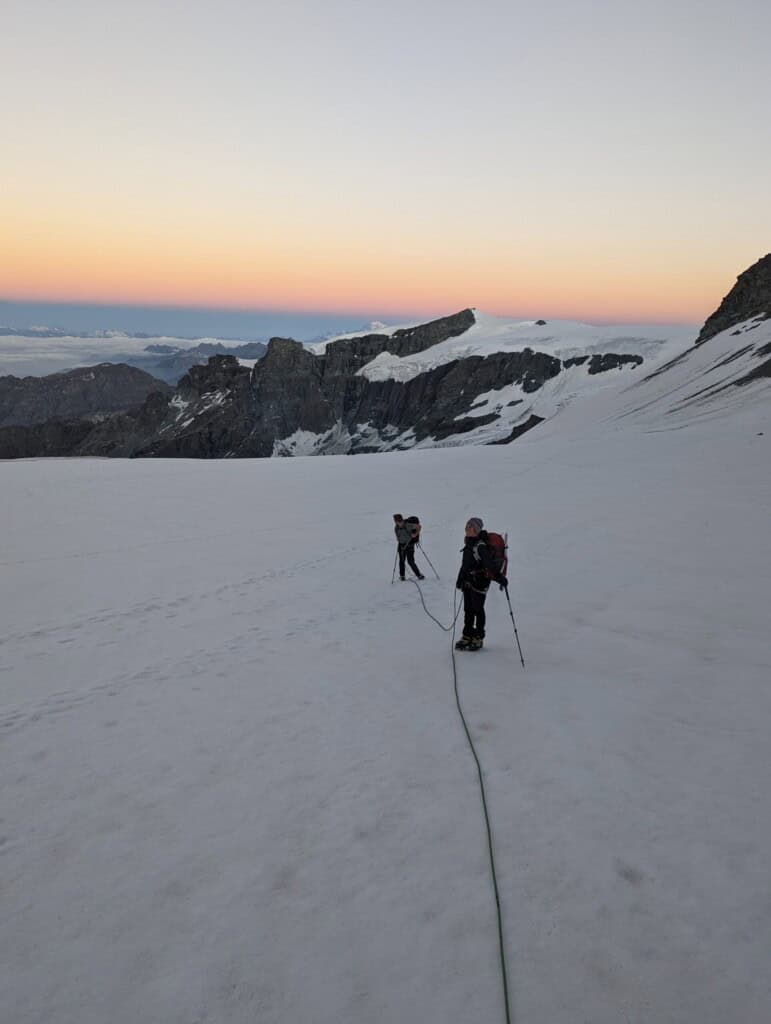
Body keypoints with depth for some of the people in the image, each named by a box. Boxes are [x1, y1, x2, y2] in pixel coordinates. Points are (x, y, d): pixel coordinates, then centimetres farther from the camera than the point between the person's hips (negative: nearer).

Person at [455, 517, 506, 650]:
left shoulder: (481, 545, -18)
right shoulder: (469, 543, 8)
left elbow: (488, 563, -27)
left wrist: (499, 577, -35)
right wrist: (460, 578, 25)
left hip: (479, 581, -8)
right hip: (468, 580, 8)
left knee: (477, 609, 2)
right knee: (468, 609, 13)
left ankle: (478, 638, 13)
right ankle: (467, 636, 23)